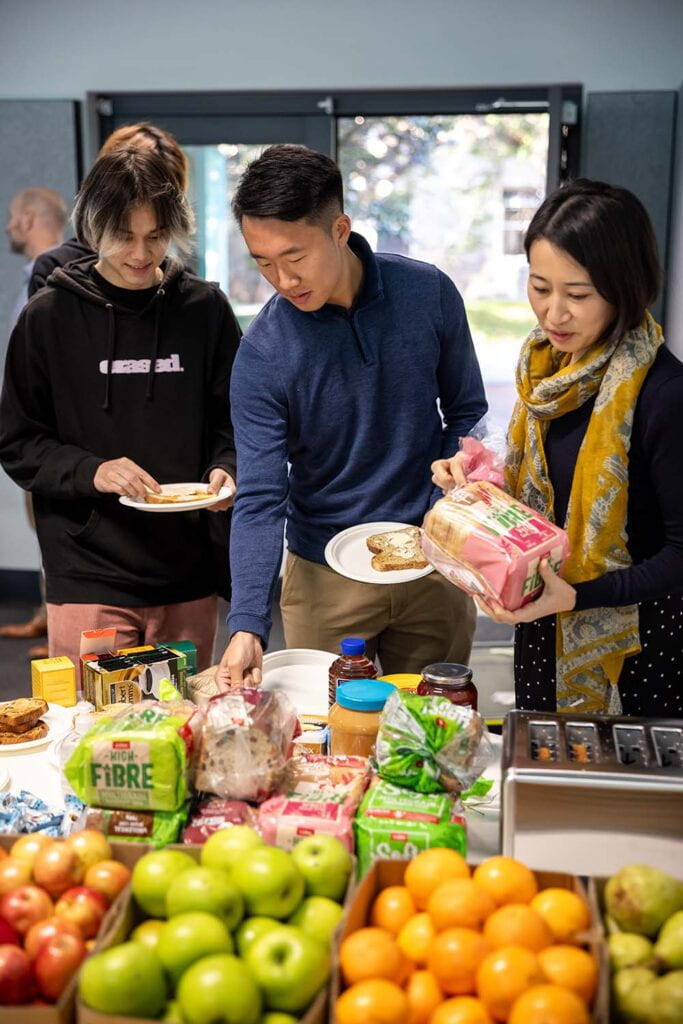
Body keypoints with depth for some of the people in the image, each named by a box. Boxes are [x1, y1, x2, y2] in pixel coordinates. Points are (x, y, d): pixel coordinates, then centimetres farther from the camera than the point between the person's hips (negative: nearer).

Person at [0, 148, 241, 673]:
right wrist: (90, 471, -15)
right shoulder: (50, 316, -1)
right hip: (88, 578, -2)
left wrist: (224, 469, -10)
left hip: (188, 576, 2)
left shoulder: (204, 308, 2)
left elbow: (233, 422, 10)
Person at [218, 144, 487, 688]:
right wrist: (248, 626, -29)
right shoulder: (262, 355, -16)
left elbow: (467, 413, 3)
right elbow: (259, 500, -17)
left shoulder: (429, 293, -10)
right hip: (325, 578, -1)